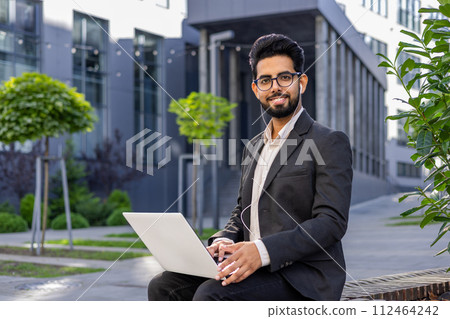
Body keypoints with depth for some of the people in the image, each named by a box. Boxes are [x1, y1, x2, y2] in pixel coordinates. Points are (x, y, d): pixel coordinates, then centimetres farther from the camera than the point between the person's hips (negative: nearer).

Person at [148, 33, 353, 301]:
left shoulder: (330, 143, -5)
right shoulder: (254, 147, 20)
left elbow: (332, 222, -14)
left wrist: (263, 250, -26)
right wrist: (224, 242, 0)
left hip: (302, 276, -7)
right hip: (253, 268, 7)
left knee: (211, 294, -29)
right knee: (164, 286, -9)